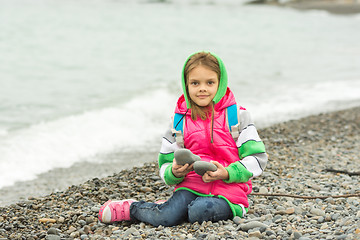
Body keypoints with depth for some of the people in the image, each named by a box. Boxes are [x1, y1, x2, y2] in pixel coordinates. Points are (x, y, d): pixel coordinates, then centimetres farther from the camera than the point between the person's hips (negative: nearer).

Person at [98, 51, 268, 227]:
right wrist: (174, 172, -13)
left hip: (228, 191, -1)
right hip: (190, 187, 1)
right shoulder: (180, 121, 9)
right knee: (167, 217, -29)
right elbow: (165, 165, 12)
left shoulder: (237, 116, 2)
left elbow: (257, 159, -1)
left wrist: (226, 173, -17)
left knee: (200, 211, -34)